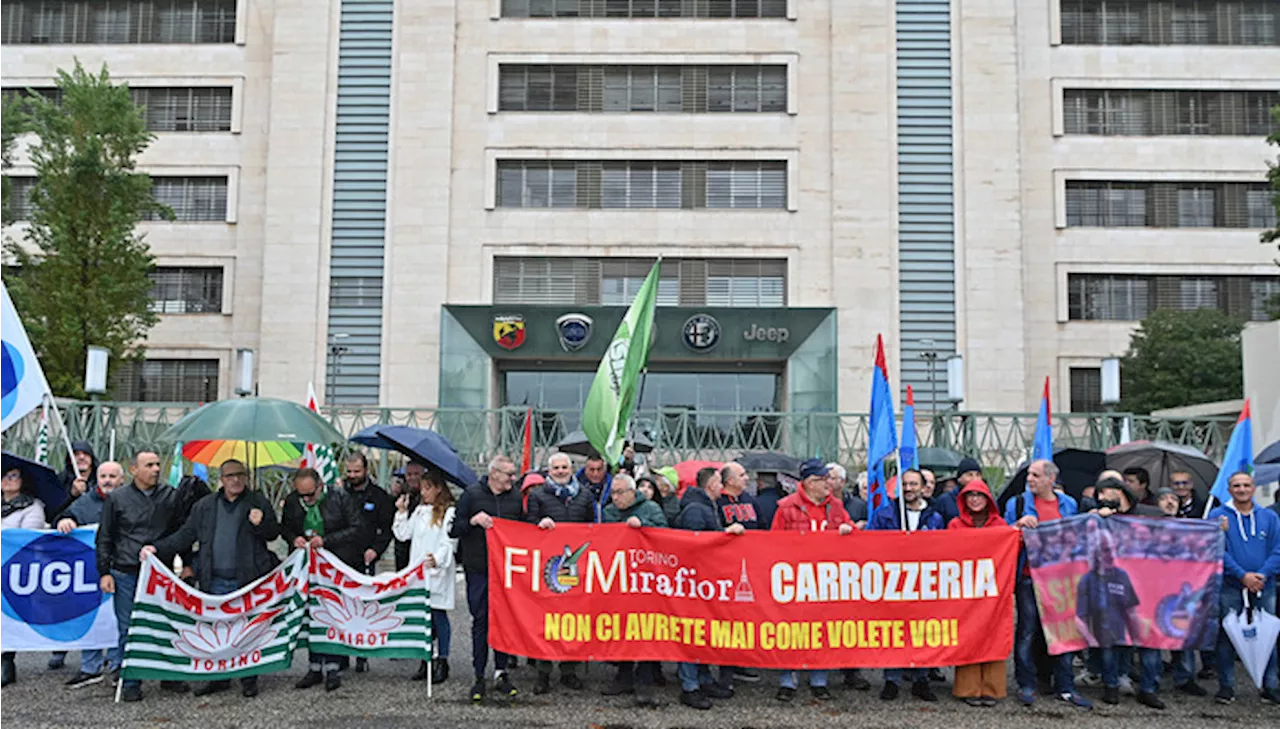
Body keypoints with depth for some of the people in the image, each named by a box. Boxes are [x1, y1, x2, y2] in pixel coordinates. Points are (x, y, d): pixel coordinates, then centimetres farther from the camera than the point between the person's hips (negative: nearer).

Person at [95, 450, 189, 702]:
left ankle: (169, 676, 18)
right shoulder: (117, 498, 4)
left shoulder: (171, 497, 7)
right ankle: (130, 683, 12)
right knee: (128, 630, 3)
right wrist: (104, 572, 1)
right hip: (126, 576, -1)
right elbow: (104, 538, 7)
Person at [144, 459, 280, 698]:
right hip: (215, 581, 2)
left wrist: (261, 523, -15)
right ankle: (219, 677, 19)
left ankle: (249, 680, 14)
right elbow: (185, 535, 12)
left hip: (247, 579, -2)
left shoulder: (258, 502, 5)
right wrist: (157, 548, -1)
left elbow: (273, 533, 6)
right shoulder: (204, 506, 12)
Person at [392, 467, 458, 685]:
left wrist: (437, 559, -26)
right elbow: (403, 534, 14)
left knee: (438, 615, -1)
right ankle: (426, 661, 16)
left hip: (438, 572, -6)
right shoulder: (419, 510, 15)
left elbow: (450, 543, -12)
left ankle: (442, 662, 6)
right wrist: (401, 512, 6)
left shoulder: (449, 512, -6)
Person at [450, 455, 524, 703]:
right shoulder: (471, 494, 0)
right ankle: (479, 677, 10)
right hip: (478, 569, -3)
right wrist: (473, 521, -17)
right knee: (480, 621, 2)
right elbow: (453, 529, -1)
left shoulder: (516, 497, 11)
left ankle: (501, 673, 14)